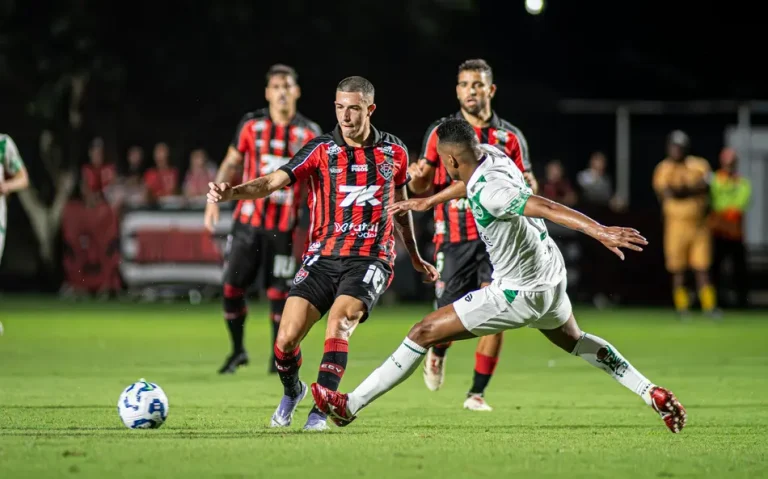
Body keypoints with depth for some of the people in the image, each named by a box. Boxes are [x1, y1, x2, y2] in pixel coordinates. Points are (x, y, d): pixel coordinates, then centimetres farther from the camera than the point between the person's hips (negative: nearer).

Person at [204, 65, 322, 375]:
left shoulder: (308, 133, -1)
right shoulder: (251, 125, 0)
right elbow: (231, 163, 10)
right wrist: (214, 200, 2)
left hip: (283, 226, -1)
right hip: (248, 219, 1)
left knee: (278, 291, -2)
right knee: (232, 287, 1)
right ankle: (238, 351, 19)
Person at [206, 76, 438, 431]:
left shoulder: (394, 152, 6)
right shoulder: (321, 150, -1)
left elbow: (400, 204, 23)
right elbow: (273, 182, -13)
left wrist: (415, 258, 33)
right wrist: (231, 192, -32)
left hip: (370, 259, -1)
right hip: (323, 257, 1)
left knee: (338, 324, -28)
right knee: (286, 339, -9)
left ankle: (321, 410, -19)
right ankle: (291, 392, 24)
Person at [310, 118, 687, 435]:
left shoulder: (487, 193, -27)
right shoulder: (492, 156, 0)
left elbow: (547, 208, -36)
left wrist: (600, 232, -44)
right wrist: (426, 202, 36)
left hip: (520, 293, -9)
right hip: (552, 276, 9)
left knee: (424, 333, -3)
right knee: (573, 340, 34)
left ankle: (349, 406, 1)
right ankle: (654, 395, 28)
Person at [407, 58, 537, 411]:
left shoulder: (510, 137, 8)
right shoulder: (440, 132, 6)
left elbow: (529, 187, 12)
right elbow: (420, 189, 8)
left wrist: (524, 184, -11)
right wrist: (417, 179, -16)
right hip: (453, 239, -1)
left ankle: (477, 394, 0)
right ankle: (437, 352, 34)